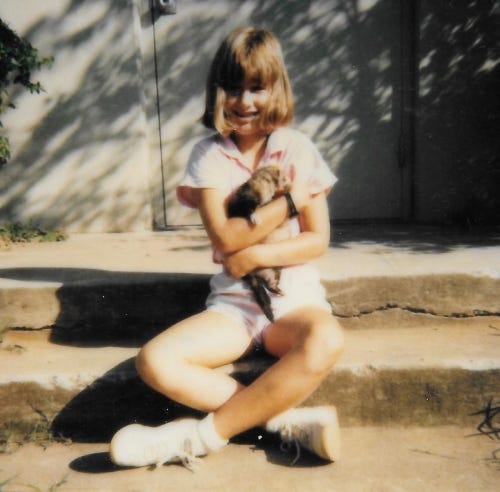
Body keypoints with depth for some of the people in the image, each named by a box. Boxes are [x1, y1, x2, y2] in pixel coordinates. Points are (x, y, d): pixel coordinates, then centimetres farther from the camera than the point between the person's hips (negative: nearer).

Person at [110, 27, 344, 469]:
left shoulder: (297, 149, 4)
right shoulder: (209, 155, 4)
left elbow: (318, 240, 1)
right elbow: (225, 238, -8)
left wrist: (257, 255, -12)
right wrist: (289, 200, -9)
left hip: (294, 296, 0)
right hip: (233, 300, 1)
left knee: (325, 342, -36)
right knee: (155, 361, -24)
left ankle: (206, 435, -20)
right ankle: (288, 419, -21)